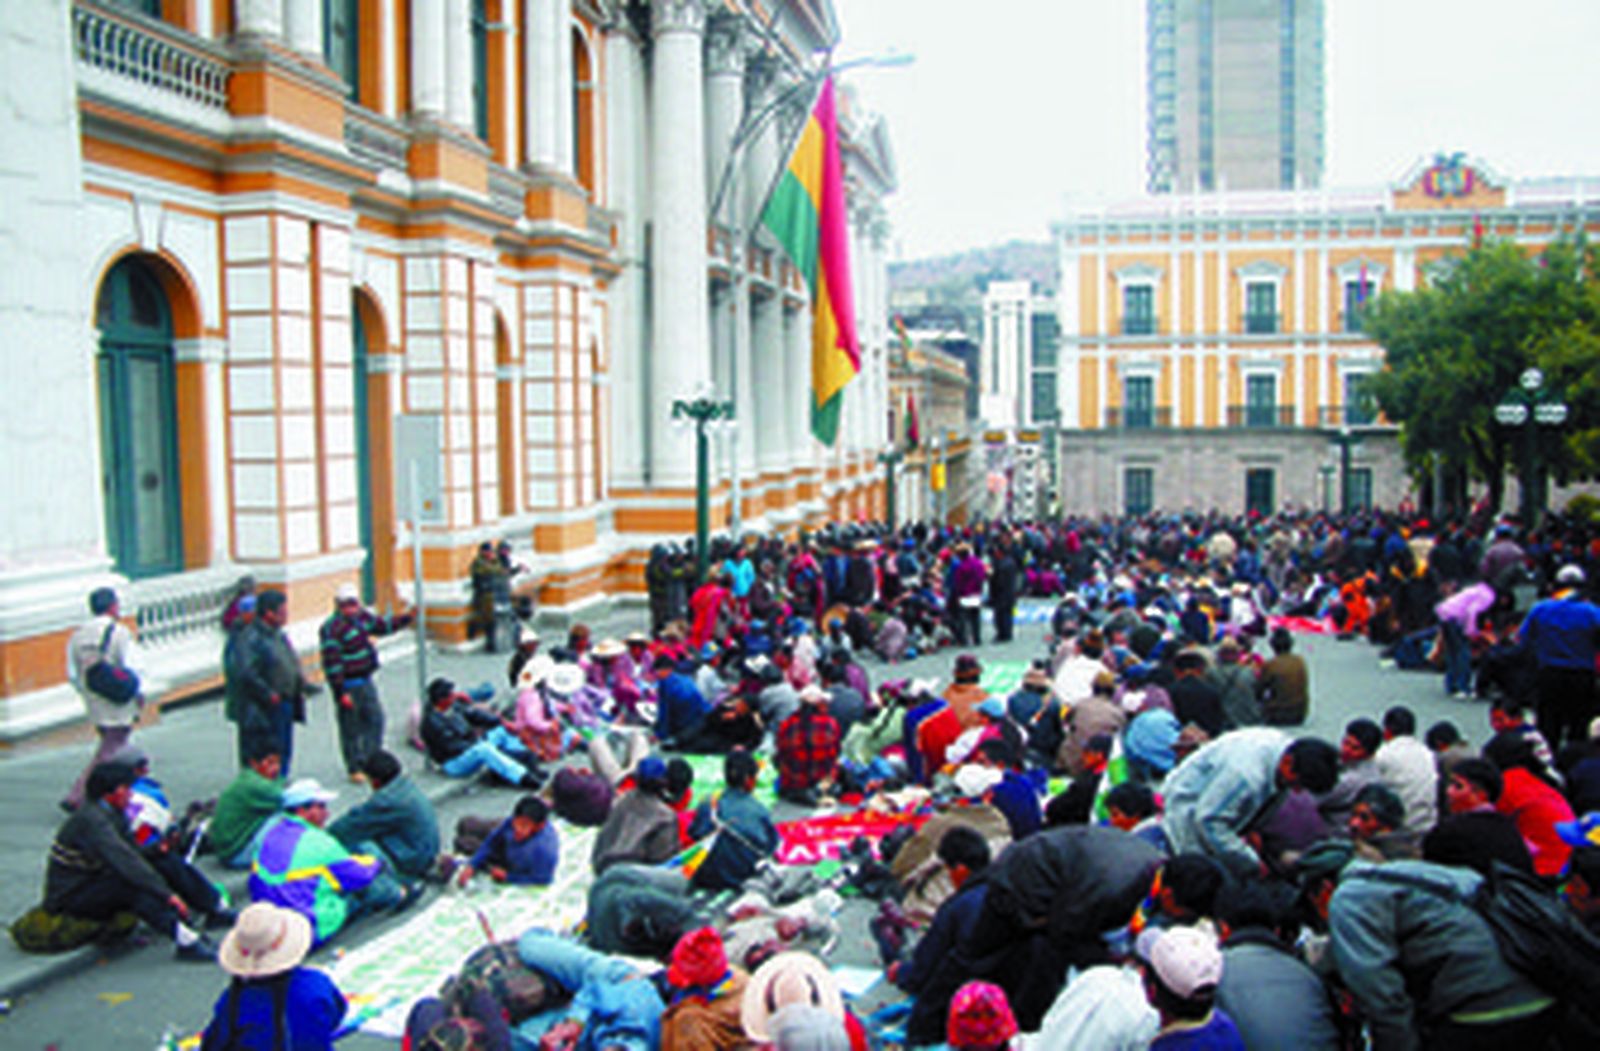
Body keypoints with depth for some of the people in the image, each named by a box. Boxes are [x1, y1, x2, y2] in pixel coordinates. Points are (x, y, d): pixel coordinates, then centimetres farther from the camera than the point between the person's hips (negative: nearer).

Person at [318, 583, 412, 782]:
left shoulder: (362, 617, 5)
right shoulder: (332, 629, -19)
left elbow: (383, 626, 23)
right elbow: (331, 663, -21)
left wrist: (407, 618, 14)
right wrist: (341, 693, -21)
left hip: (366, 681, 8)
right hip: (349, 685, -8)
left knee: (375, 719, 13)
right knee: (351, 729, 3)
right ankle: (355, 769, 16)